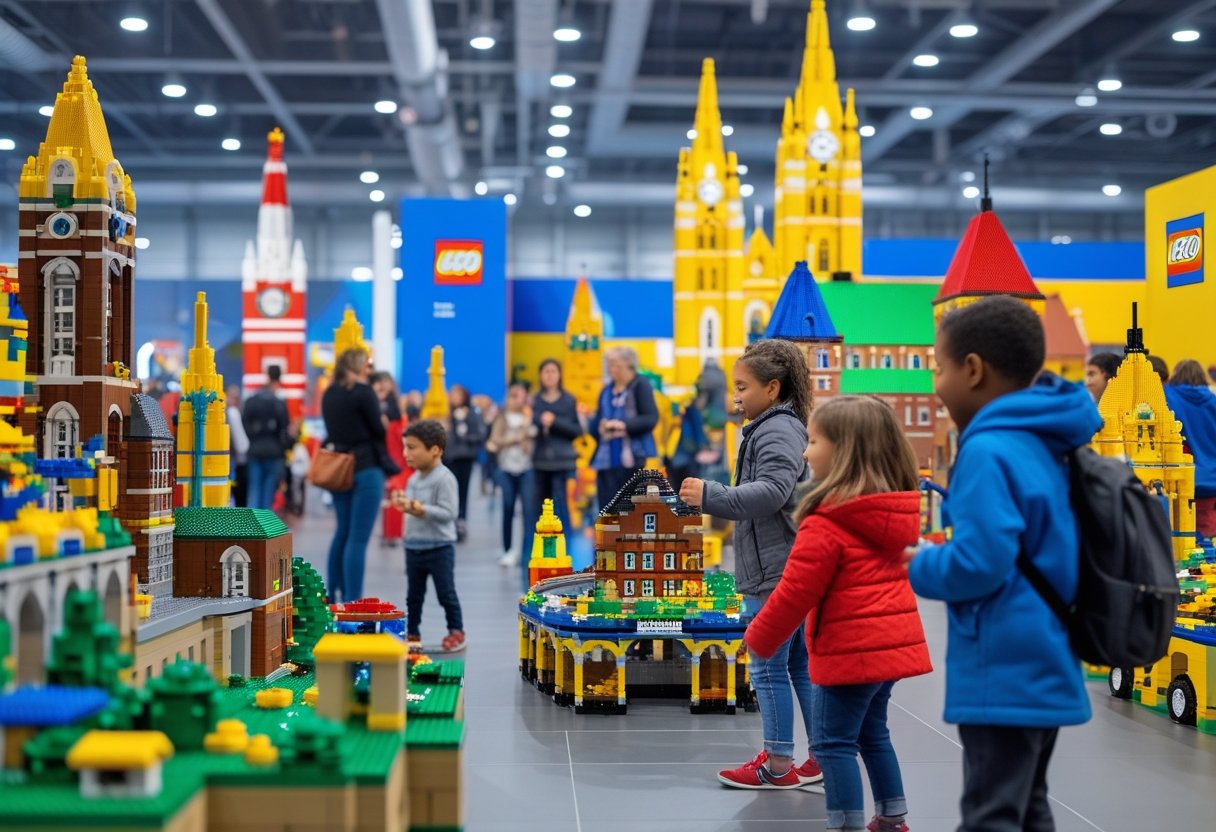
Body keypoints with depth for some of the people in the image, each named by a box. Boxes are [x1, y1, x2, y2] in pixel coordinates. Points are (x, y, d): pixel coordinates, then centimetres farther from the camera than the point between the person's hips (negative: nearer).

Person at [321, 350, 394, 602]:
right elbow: (379, 429, -9)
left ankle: (334, 593, 25)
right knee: (359, 537, -7)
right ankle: (351, 601, -8)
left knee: (343, 531, 19)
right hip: (366, 469, -8)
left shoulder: (329, 394, 10)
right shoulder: (363, 392, -11)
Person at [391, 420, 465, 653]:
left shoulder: (444, 479, -16)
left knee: (446, 594, 4)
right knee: (413, 595, 14)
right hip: (413, 546, 7)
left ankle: (456, 631, 18)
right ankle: (412, 633, 24)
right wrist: (403, 503, -3)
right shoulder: (414, 478, 9)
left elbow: (449, 512, -23)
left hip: (439, 548, -7)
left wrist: (419, 508, -27)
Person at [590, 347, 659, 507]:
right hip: (606, 459, 6)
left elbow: (651, 418, -10)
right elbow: (595, 425, 18)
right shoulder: (607, 390, 16)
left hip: (632, 457, -5)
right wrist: (600, 426, -6)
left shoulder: (640, 386, -2)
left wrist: (623, 424, -20)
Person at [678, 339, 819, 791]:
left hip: (776, 572, -11)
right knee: (801, 666, 14)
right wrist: (711, 499, 19)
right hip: (791, 570, 11)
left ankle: (779, 765, 4)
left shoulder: (777, 432, -14)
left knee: (768, 668, -3)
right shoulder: (774, 428, 18)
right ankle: (822, 758, 20)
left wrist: (711, 495, -31)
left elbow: (771, 492, -27)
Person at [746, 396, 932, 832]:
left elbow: (796, 591, -16)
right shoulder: (898, 513, 6)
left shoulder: (827, 521, -19)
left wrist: (759, 638, -2)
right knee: (872, 731, 22)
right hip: (894, 643, 9)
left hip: (849, 649, -9)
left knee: (834, 741, 1)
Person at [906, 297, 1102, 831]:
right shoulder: (1043, 444, 10)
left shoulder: (989, 452, -19)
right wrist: (938, 552, 12)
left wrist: (917, 565, -7)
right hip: (1043, 664, 10)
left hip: (1004, 673, -10)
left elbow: (979, 564, -25)